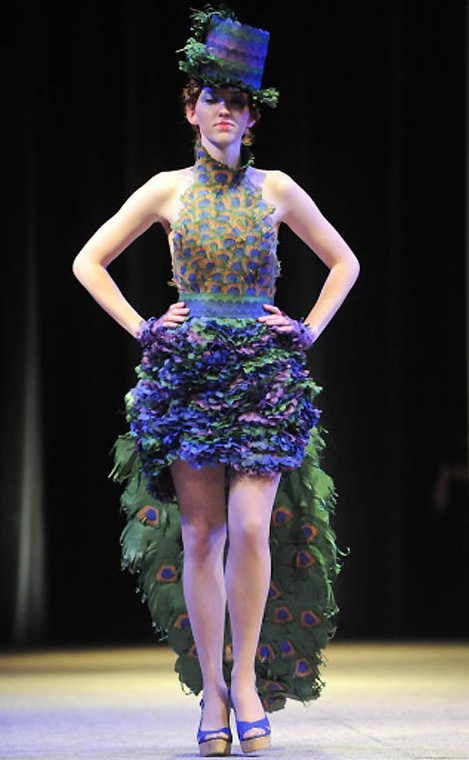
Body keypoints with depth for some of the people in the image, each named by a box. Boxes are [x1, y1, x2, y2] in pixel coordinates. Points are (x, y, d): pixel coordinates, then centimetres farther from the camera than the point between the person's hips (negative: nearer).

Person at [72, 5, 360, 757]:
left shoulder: (276, 189, 6)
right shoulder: (169, 189, 5)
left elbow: (344, 262, 17)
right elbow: (88, 261, 10)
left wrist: (307, 330, 6)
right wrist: (142, 328, 2)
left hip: (265, 374, 0)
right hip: (186, 373, 0)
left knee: (251, 528, -13)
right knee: (200, 534, 0)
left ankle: (247, 676, 1)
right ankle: (211, 687, 7)